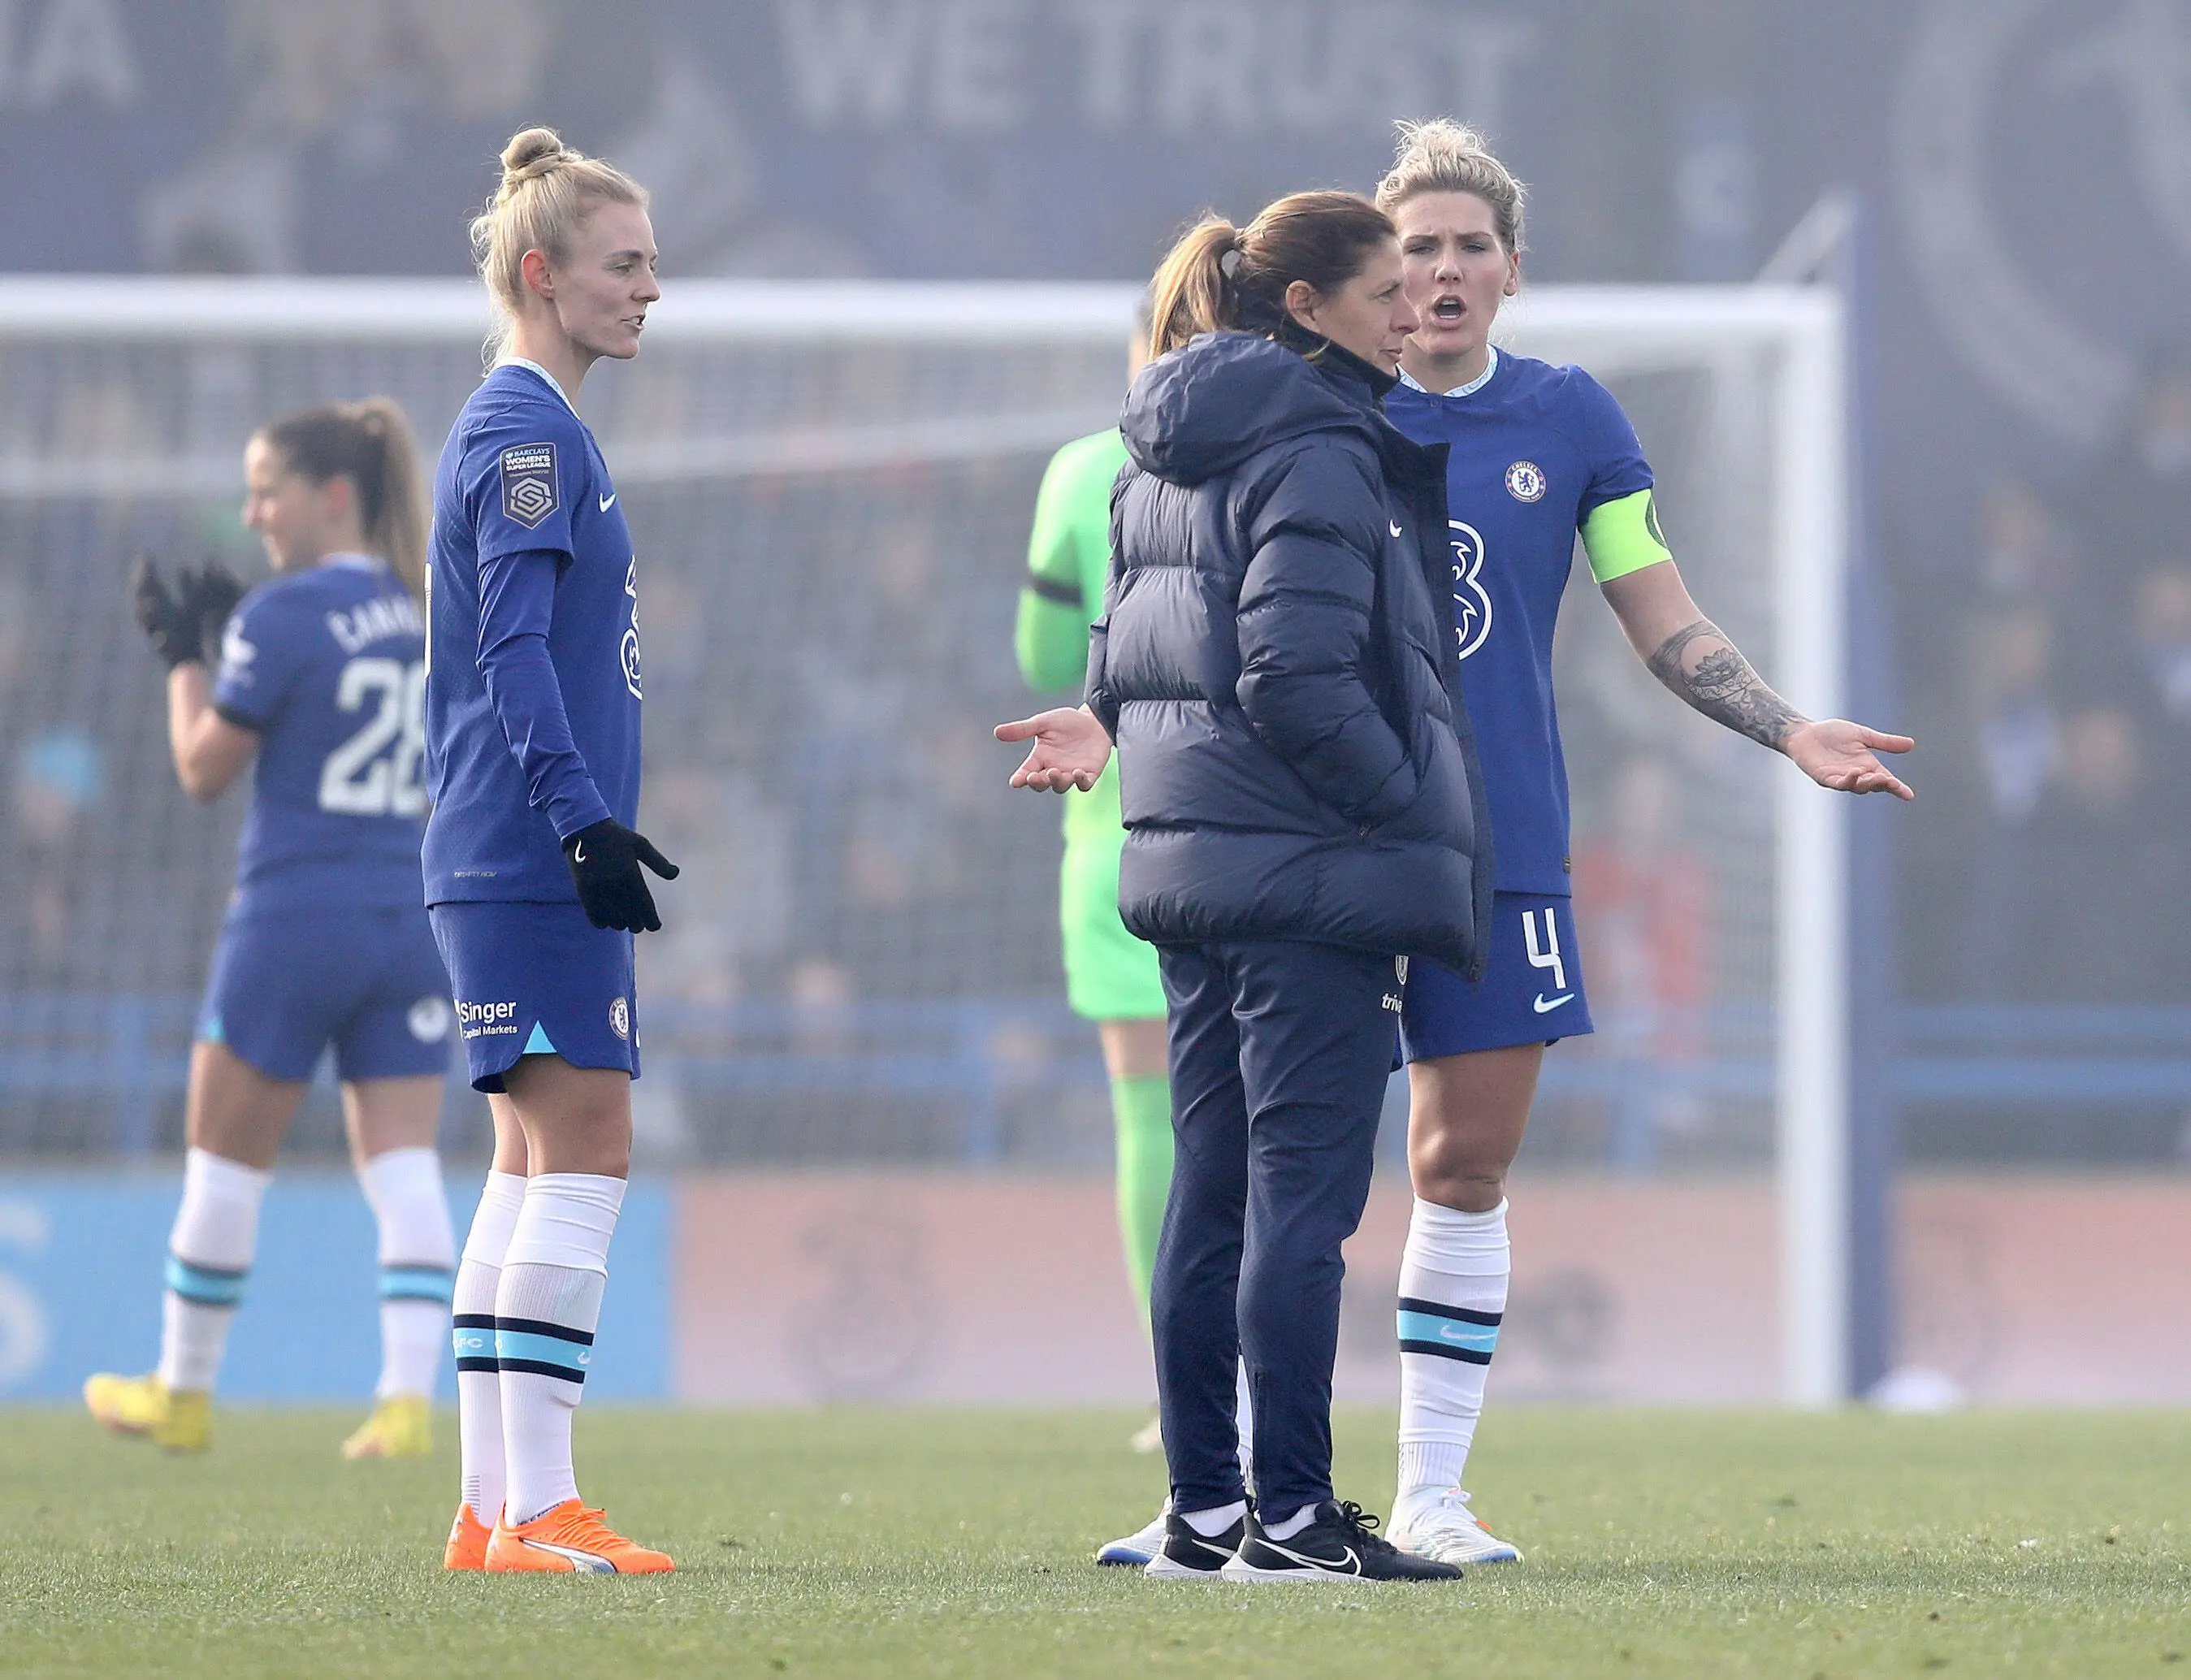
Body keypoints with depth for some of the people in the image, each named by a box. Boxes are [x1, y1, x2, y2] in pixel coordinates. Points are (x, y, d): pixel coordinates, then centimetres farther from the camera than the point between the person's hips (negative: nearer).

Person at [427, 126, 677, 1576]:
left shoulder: (530, 428, 20)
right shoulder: (525, 431, -10)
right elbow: (516, 652, -19)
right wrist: (585, 817, -25)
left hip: (504, 858, 10)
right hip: (529, 859, -10)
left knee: (540, 1161, 9)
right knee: (584, 1152, -11)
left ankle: (495, 1510, 9)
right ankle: (536, 1506, -13)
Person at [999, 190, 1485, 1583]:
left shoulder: (1169, 456, 15)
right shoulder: (1319, 452, -14)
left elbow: (1131, 651, 17)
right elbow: (1298, 680, -21)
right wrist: (1410, 804, -12)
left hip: (1190, 865, 9)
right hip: (1313, 875, -9)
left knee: (1215, 1193, 11)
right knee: (1304, 1195, -7)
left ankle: (1204, 1511, 14)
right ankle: (1293, 1516, -7)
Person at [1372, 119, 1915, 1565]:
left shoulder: (1571, 420, 7)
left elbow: (1670, 629, 11)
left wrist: (1796, 732, 0)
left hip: (1502, 847, 2)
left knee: (1469, 1169, 3)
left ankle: (1432, 1494, 11)